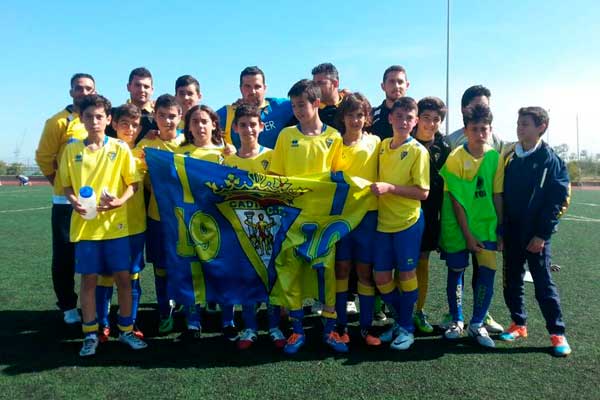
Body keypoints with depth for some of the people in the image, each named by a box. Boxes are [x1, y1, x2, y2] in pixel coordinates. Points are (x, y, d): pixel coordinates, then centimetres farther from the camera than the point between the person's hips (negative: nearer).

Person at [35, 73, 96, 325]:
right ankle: (68, 306, 20)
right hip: (67, 201, -3)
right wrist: (61, 184, 2)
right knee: (64, 257, 6)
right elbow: (44, 157, 0)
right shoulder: (59, 121, -4)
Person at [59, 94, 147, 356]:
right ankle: (90, 334, 21)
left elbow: (133, 183, 1)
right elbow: (66, 185, 9)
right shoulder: (72, 149, 4)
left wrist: (119, 201, -17)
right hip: (85, 225, 1)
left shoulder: (120, 148, -1)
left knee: (123, 277, 4)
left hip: (115, 224, -1)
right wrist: (73, 200, -12)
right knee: (89, 279, 7)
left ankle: (126, 330, 21)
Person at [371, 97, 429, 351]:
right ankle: (400, 320, 30)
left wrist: (390, 188, -21)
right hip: (384, 221, 5)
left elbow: (423, 192, -14)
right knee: (381, 277, 8)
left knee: (406, 273, 5)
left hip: (408, 222, -5)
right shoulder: (382, 145, 7)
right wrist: (375, 188, -1)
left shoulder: (418, 151, -9)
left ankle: (407, 328, 23)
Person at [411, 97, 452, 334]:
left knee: (422, 263, 9)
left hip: (428, 212, 2)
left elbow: (443, 184, 6)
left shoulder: (443, 149, 3)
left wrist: (441, 214, 4)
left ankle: (419, 311, 22)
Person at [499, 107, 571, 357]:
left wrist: (542, 234, -12)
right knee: (512, 281, 11)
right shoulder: (510, 158, 6)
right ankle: (518, 324, 27)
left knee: (544, 284, 2)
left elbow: (557, 201, -9)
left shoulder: (551, 160, -7)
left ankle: (557, 333, 16)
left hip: (536, 235, -4)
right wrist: (502, 229, 4)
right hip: (511, 233, 5)